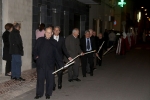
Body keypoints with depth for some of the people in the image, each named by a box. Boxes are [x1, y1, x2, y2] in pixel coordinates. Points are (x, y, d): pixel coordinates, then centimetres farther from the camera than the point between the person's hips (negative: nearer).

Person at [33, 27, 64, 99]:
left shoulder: (53, 42, 8)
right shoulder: (39, 40, 7)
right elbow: (35, 50, 11)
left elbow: (56, 53, 8)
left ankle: (48, 93, 18)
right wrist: (36, 56, -8)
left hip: (50, 64, 1)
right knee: (40, 78, 3)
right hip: (40, 63, -1)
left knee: (50, 79, 4)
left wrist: (61, 63, 2)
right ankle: (39, 93, 15)